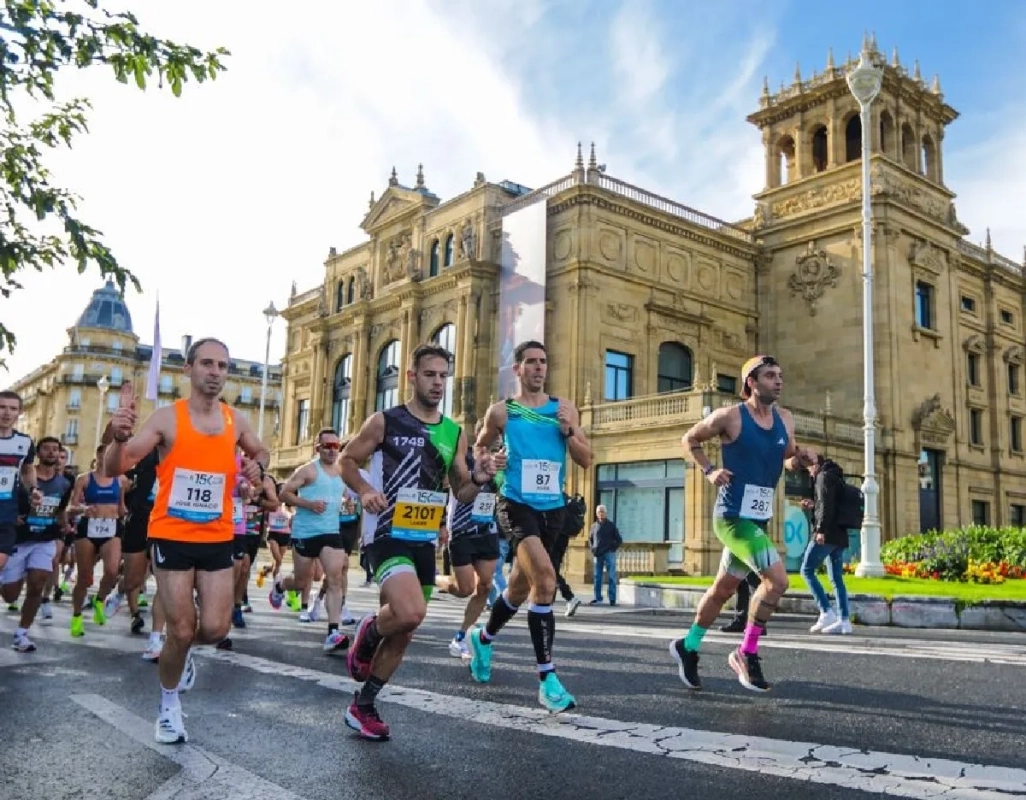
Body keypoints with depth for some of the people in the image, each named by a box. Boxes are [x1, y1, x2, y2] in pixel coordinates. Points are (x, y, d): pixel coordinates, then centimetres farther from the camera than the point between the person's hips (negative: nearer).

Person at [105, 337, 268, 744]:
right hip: (172, 537, -3)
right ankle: (169, 706, 24)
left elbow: (261, 452, 22)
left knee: (215, 629, 0)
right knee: (181, 631, -1)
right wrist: (119, 436, -38)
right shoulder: (166, 418, -10)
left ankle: (182, 650, 36)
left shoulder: (236, 421, 2)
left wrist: (257, 466, -3)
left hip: (217, 539, 4)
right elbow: (115, 469, -15)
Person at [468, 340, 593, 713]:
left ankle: (482, 638, 46)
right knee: (545, 577, -25)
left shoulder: (564, 408, 6)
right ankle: (547, 678, -18)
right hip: (517, 504, -4)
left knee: (520, 587, 17)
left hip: (553, 507, 4)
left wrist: (568, 431, -11)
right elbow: (480, 447, 15)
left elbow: (586, 460, 6)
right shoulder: (501, 411, 1)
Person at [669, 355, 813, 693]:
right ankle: (747, 654, -1)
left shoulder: (785, 419, 7)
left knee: (723, 589, 17)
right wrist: (709, 470, -11)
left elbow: (788, 460, 20)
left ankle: (688, 647, 36)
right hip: (732, 516, -7)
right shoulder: (729, 416, -10)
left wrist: (801, 459, -2)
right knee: (777, 579, -19)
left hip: (758, 518, 7)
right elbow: (690, 440, 2)